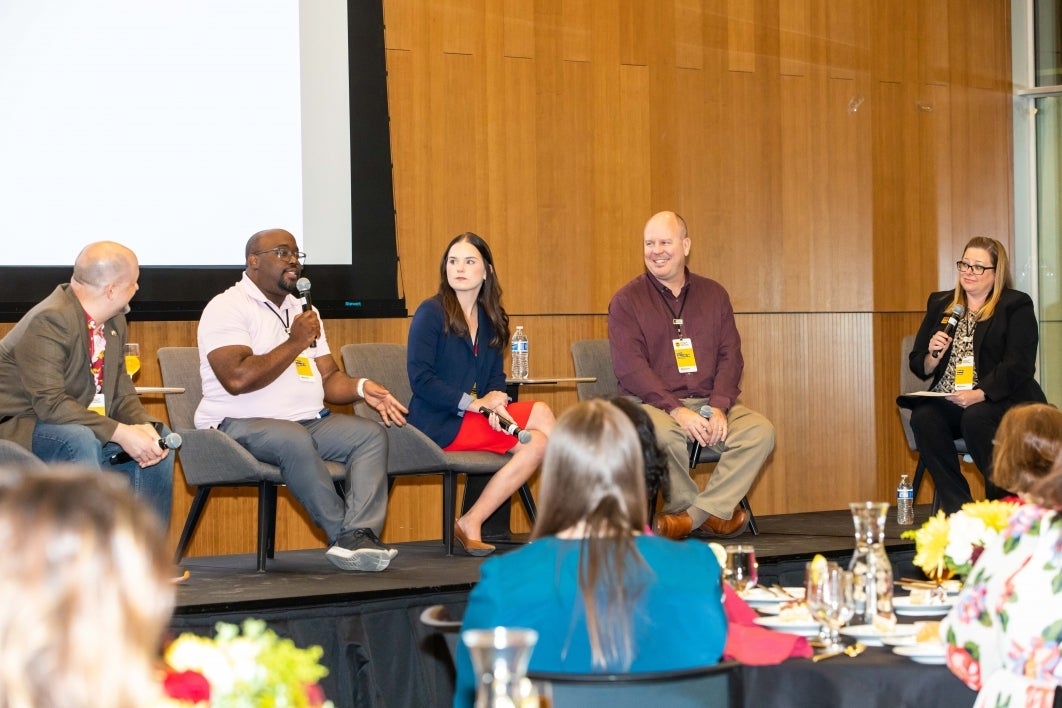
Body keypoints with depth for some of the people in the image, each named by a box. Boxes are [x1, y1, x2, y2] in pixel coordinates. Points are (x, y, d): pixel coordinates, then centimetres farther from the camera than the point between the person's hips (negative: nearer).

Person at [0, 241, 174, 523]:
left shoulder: (115, 322, 5)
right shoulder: (49, 321, -23)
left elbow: (122, 393, 7)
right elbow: (50, 403, -30)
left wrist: (144, 425, -16)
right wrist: (120, 433, -33)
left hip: (86, 428, 9)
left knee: (160, 439, -3)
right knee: (80, 441, -35)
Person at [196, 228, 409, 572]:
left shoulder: (303, 311, 21)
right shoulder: (227, 308, -5)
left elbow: (328, 379, 17)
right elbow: (237, 379, -20)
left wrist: (361, 388, -6)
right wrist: (296, 343, -11)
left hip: (310, 422, 7)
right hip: (240, 425, -7)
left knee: (371, 434, -16)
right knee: (294, 439, -37)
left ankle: (356, 538, -34)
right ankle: (346, 535, -26)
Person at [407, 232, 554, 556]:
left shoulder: (491, 319, 14)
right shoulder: (431, 312, -6)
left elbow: (496, 376, 13)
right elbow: (420, 379, -14)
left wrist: (496, 400, -12)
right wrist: (475, 403, -19)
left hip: (474, 417, 7)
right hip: (438, 423, -7)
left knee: (537, 443, -19)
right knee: (540, 414, -20)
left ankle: (471, 523, -14)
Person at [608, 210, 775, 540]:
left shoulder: (713, 294, 14)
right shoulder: (627, 300, 2)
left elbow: (730, 356, 8)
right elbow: (630, 367, -8)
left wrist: (718, 407, -12)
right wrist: (677, 410, -21)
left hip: (708, 404, 4)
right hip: (651, 403, -4)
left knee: (760, 430, -23)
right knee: (662, 433, -38)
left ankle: (692, 515, -21)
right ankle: (714, 512, -14)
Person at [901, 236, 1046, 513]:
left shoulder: (1016, 306, 3)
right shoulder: (940, 304, 18)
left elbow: (1018, 366, -9)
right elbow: (918, 366, 18)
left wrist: (979, 394, -24)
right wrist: (934, 355, -6)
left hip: (1001, 400, -4)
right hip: (947, 402, 4)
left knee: (975, 419, -36)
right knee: (923, 418, -28)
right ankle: (959, 509, -26)